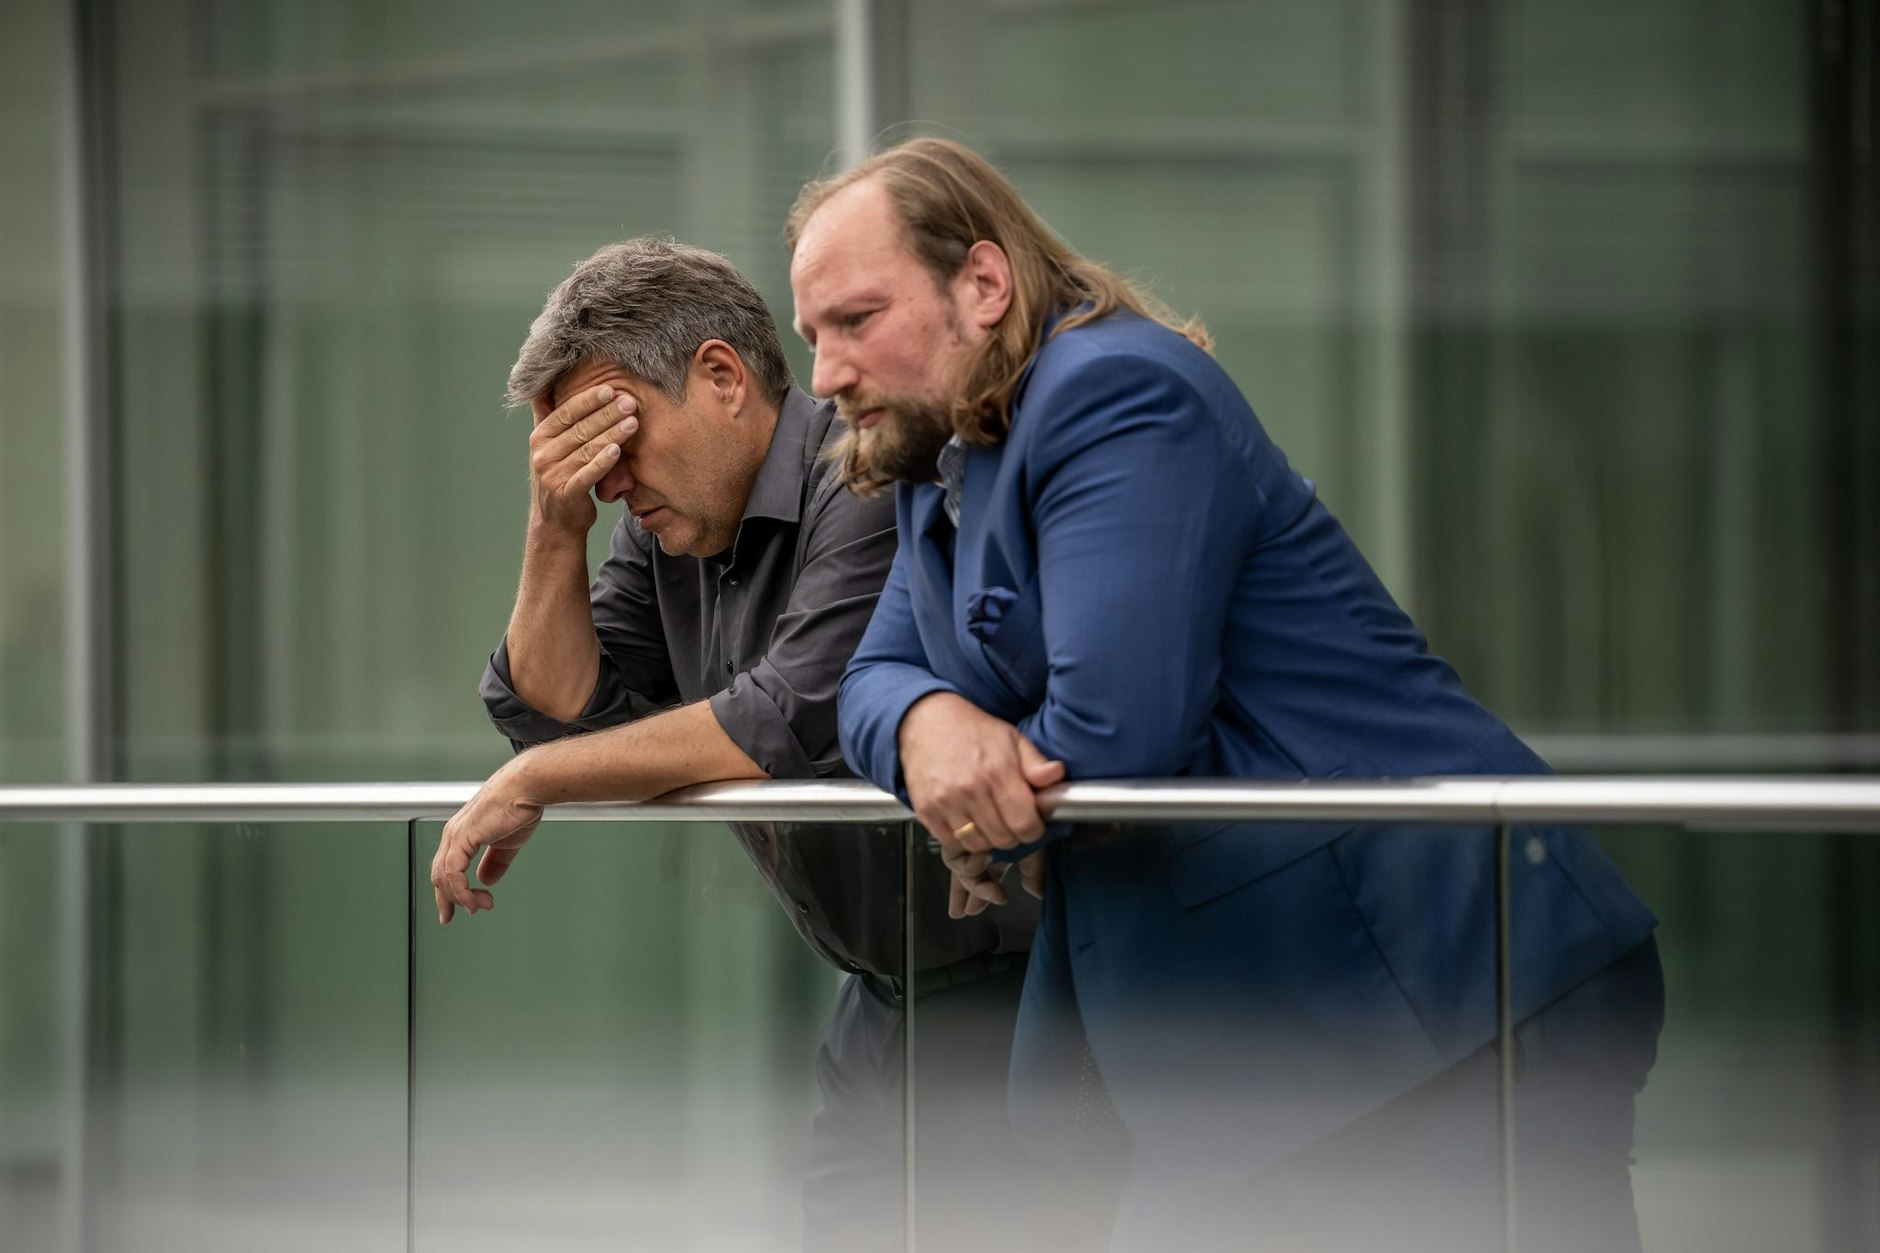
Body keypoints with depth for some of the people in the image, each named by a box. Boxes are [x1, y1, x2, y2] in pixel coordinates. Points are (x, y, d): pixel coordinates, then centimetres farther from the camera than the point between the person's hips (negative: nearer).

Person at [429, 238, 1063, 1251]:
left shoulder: (878, 484, -21)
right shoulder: (667, 522, 7)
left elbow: (794, 720, -31)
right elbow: (557, 712, 8)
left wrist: (533, 782, -21)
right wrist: (554, 532, -8)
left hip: (1010, 974, -8)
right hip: (883, 995, 8)